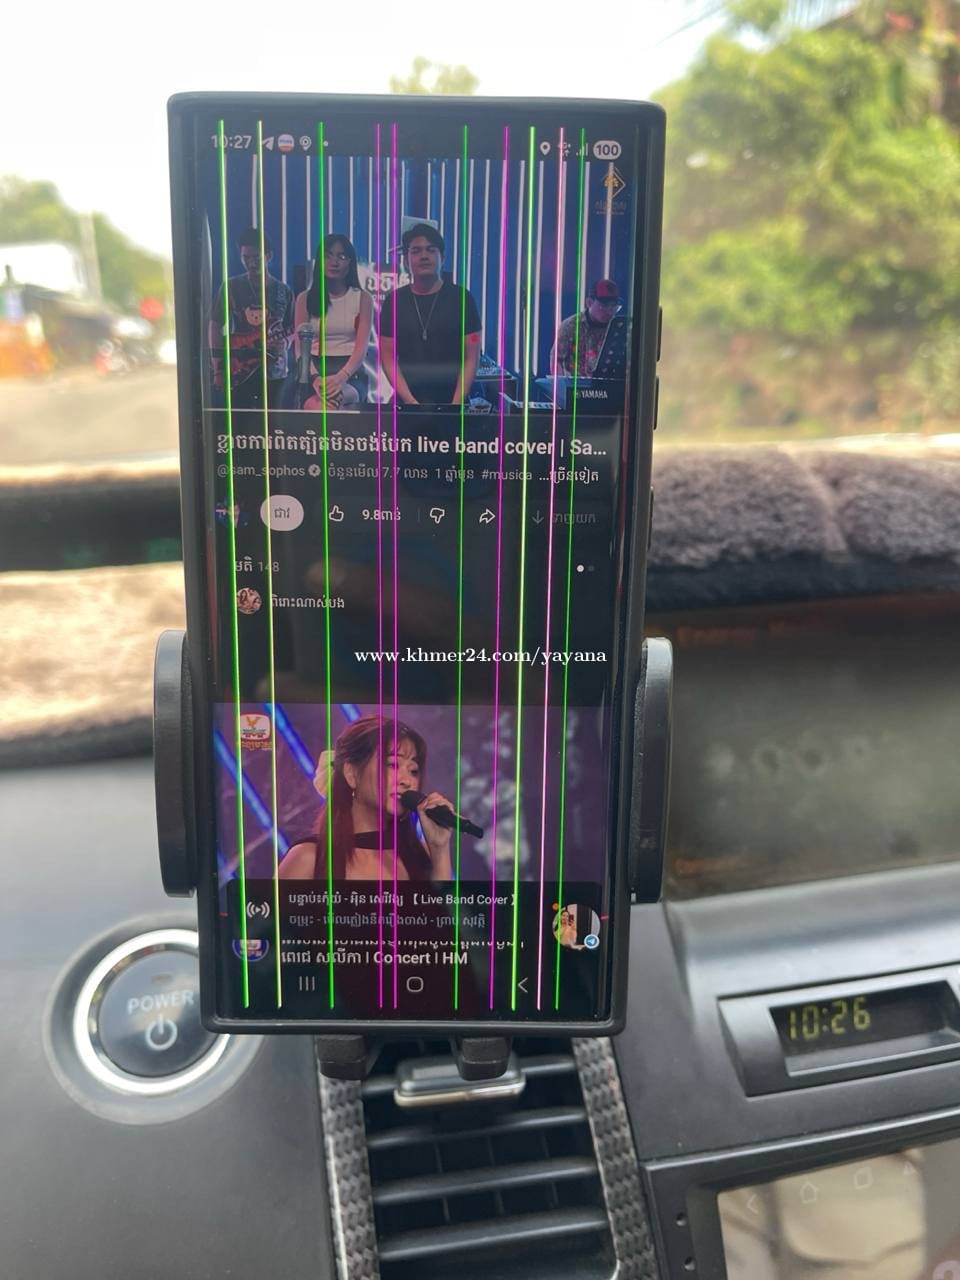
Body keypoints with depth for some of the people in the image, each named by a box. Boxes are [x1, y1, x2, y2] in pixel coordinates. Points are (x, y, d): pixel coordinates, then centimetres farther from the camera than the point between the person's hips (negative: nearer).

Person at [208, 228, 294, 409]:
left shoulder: (284, 292, 6)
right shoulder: (231, 287, 1)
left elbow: (292, 328, 12)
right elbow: (216, 326, 2)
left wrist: (284, 343, -12)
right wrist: (218, 370, -5)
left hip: (273, 370, 2)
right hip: (238, 371, -1)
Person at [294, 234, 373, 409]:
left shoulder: (362, 298, 8)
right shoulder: (305, 299, 11)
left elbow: (362, 347, -4)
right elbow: (301, 347, 1)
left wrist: (341, 377, -25)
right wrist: (316, 378, -22)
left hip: (351, 373, -1)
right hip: (315, 370, 2)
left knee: (315, 406, -36)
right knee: (320, 406, -36)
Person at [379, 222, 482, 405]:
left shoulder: (461, 298, 4)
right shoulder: (394, 302, 8)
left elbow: (471, 358, 0)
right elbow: (388, 358, 5)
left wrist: (456, 404, -11)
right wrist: (410, 401, -9)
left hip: (454, 399, -1)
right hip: (408, 400, 1)